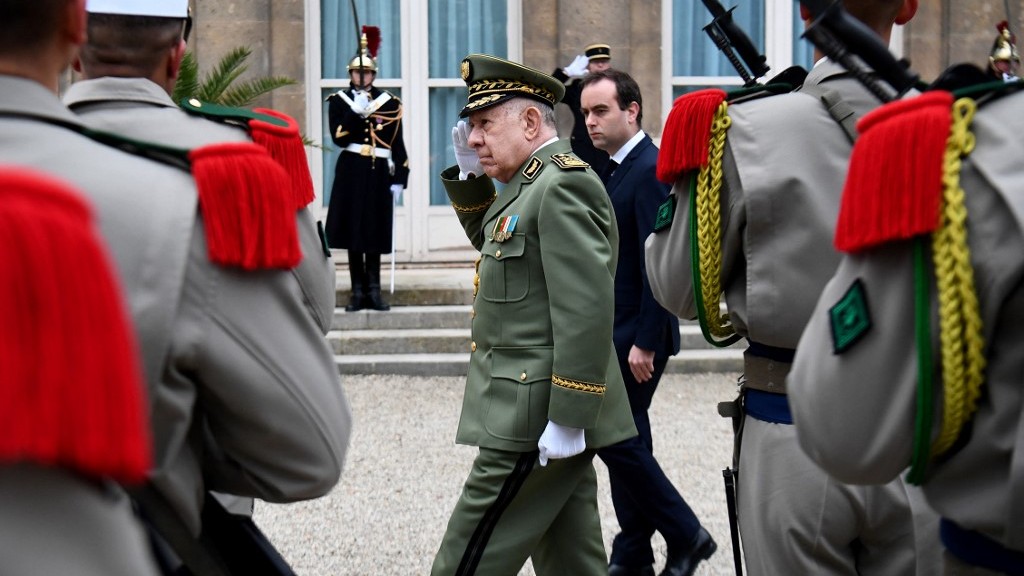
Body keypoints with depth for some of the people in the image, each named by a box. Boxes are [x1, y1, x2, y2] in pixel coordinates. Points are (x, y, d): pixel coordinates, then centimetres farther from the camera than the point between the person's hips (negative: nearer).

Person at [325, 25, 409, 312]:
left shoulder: (389, 103, 7)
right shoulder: (338, 101, 5)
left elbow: (398, 144, 6)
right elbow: (339, 138, -7)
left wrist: (399, 179, 0)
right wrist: (356, 112, -17)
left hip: (379, 173, 0)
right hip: (351, 172, 0)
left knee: (376, 234, 2)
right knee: (353, 234, 0)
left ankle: (374, 292, 7)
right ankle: (358, 293, 6)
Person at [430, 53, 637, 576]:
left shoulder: (563, 184, -17)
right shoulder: (533, 182, 15)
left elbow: (587, 310, -24)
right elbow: (488, 236, 34)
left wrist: (568, 418, -25)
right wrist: (469, 171, 16)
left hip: (534, 422, -10)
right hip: (550, 416, 10)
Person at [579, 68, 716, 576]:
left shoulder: (650, 171, -17)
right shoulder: (614, 169, 12)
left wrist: (645, 342, -22)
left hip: (636, 334, -9)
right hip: (612, 330, 9)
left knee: (616, 437, -6)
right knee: (622, 439, 12)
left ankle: (685, 535, 8)